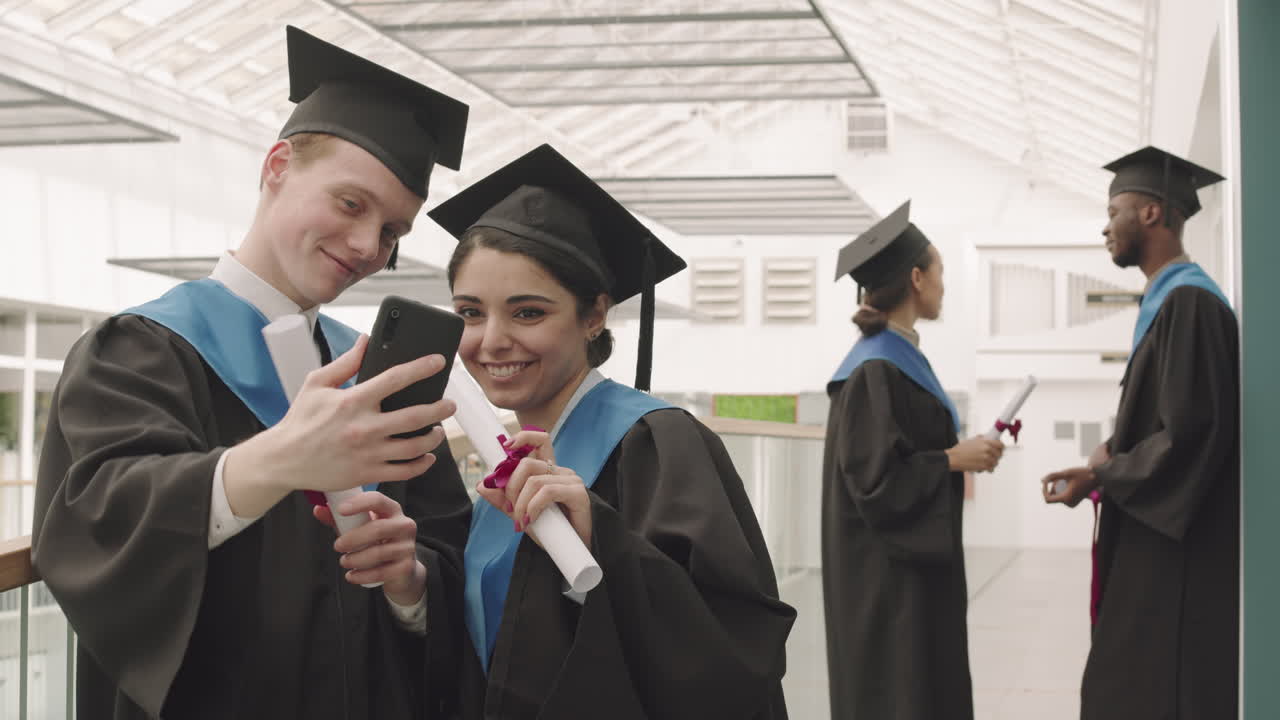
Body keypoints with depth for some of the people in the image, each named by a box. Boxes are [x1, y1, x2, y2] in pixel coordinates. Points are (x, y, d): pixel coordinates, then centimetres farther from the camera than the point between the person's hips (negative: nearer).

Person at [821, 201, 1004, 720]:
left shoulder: (904, 359, 11)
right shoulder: (876, 370, -19)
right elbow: (874, 479, -23)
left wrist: (962, 452, 8)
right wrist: (953, 459, -16)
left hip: (912, 565, 10)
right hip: (888, 574, -10)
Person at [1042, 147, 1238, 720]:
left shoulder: (1189, 302, -17)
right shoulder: (1168, 301, 15)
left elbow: (1192, 435, -22)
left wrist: (1103, 473, -10)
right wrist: (1114, 458, 7)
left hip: (1178, 551, -10)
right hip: (1157, 544, 10)